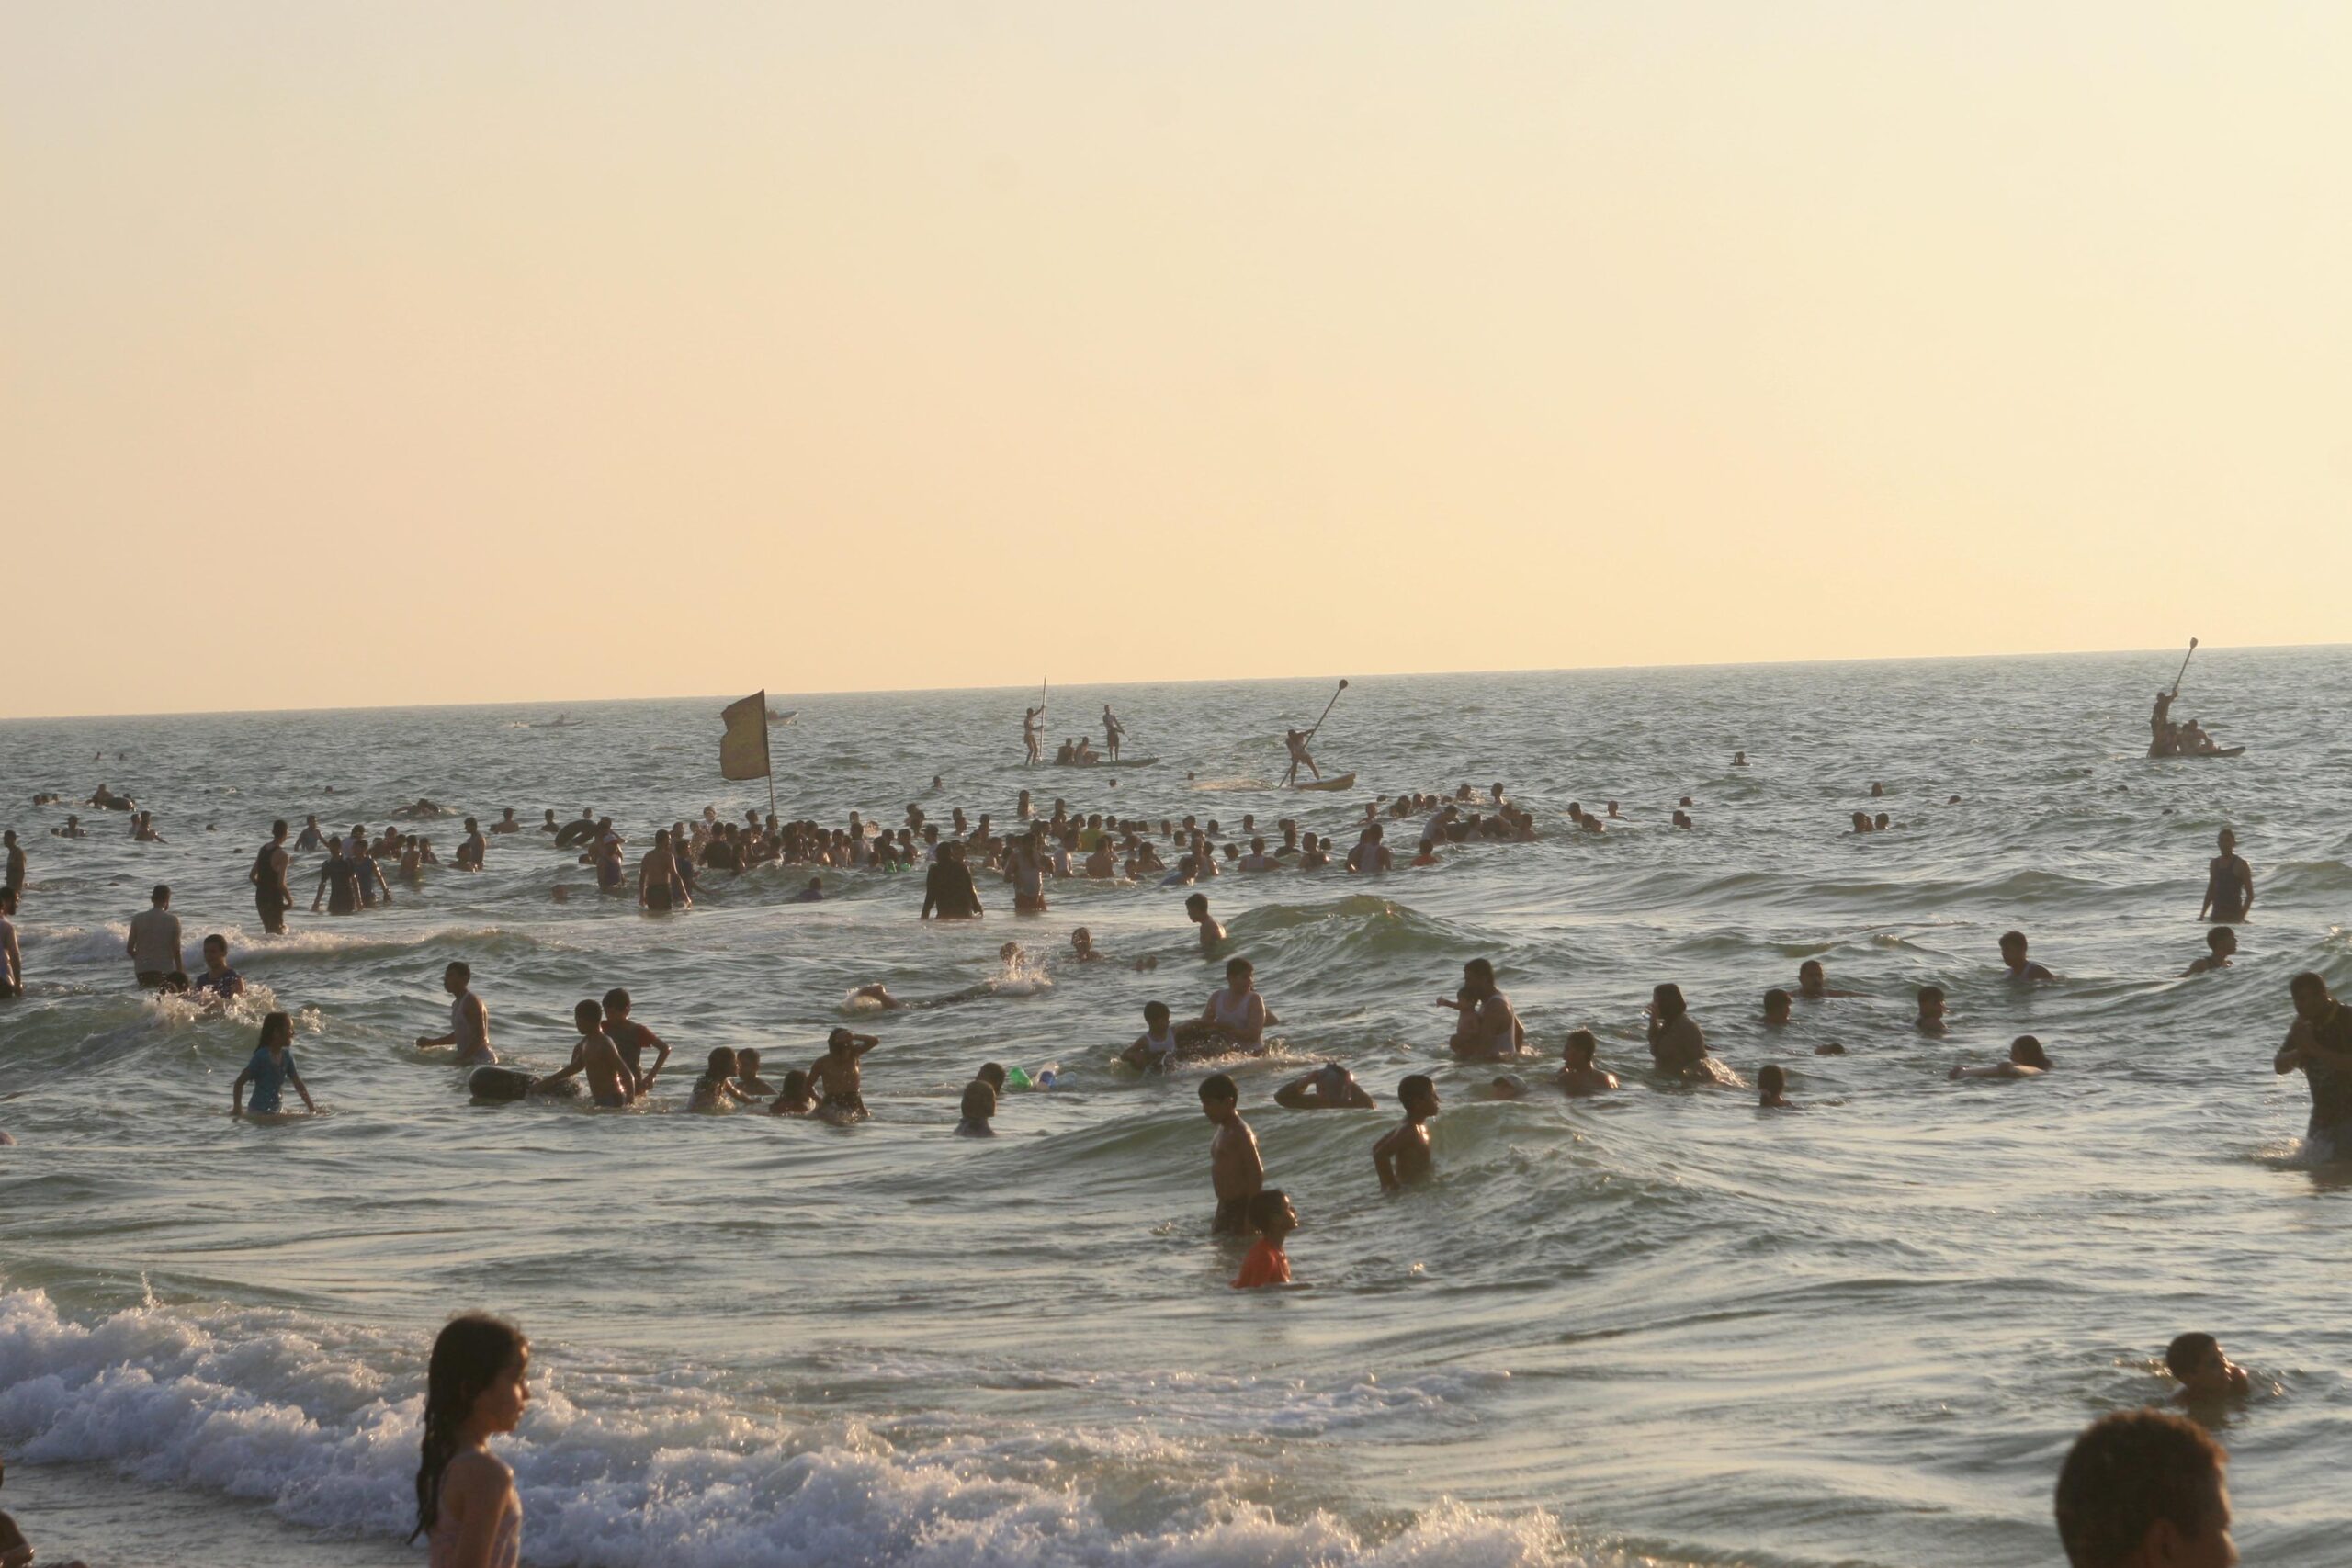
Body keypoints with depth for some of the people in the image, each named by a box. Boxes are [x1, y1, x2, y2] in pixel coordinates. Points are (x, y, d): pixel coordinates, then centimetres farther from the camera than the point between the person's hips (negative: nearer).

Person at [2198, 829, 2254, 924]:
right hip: (2216, 915, 6)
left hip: (2233, 916, -6)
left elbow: (2250, 895, -6)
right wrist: (2202, 915, 13)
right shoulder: (2214, 863, 12)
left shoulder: (2240, 865, -6)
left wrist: (2241, 916, -16)